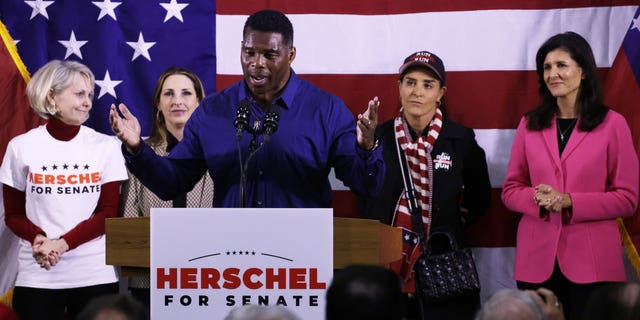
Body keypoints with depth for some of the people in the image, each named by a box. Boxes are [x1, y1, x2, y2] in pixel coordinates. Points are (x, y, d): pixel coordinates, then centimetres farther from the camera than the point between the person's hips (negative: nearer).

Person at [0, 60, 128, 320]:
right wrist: (38, 238, -15)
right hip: (38, 276, 0)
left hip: (95, 275, 0)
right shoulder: (22, 147, 3)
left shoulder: (106, 147, 4)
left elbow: (108, 213, 0)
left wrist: (63, 244, -14)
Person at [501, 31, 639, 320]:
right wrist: (538, 198, -12)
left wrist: (568, 201, -15)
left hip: (592, 262, -3)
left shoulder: (612, 124, -2)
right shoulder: (529, 125, 9)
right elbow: (510, 190, 10)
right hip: (537, 261, 3)